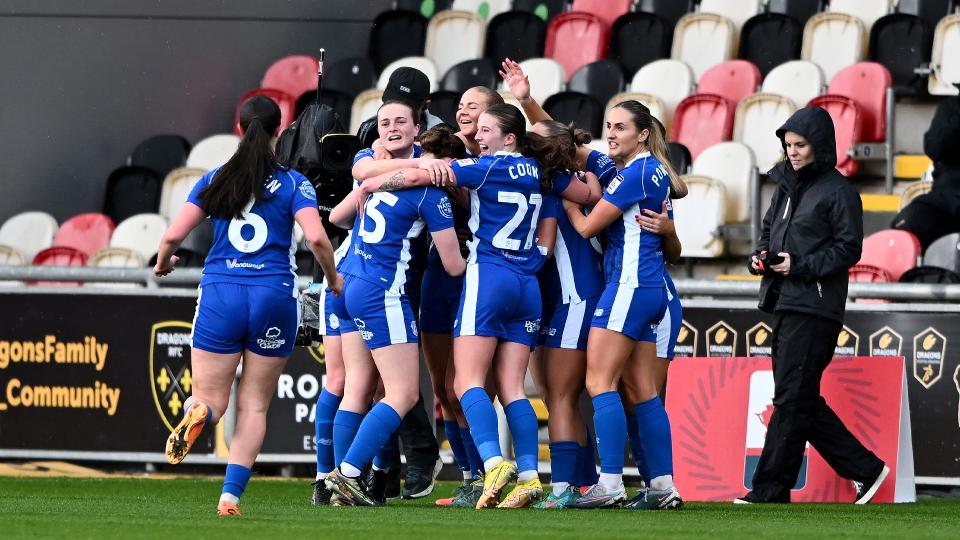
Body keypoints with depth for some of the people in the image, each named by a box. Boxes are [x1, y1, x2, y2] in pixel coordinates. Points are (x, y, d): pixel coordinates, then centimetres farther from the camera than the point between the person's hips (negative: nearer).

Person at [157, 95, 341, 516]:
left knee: (211, 400, 8)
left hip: (220, 296, 0)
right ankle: (230, 495, -1)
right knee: (253, 405, 9)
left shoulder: (215, 180, 5)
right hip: (274, 296, 0)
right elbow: (316, 237, -11)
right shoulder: (294, 183, 1)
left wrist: (162, 261, 22)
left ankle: (198, 413, -29)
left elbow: (174, 234, 1)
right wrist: (333, 279, 6)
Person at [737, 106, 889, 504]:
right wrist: (760, 257, 4)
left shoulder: (837, 191, -7)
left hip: (815, 308, -9)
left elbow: (848, 249, -10)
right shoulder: (787, 185, 17)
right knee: (801, 401, 9)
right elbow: (769, 230, 25)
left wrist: (800, 265, -17)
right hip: (786, 306, 9)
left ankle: (769, 493, -6)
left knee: (792, 400, -8)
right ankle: (866, 468, 17)